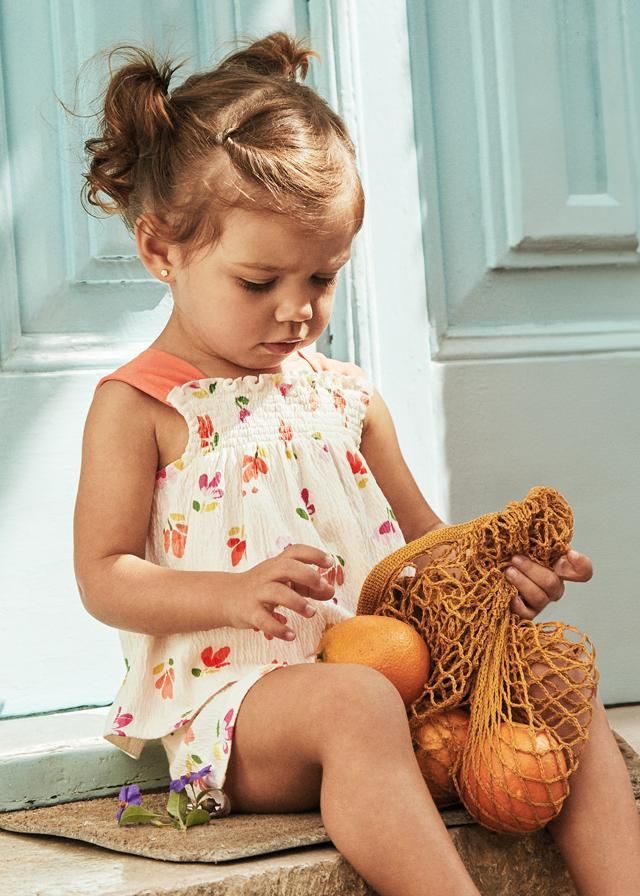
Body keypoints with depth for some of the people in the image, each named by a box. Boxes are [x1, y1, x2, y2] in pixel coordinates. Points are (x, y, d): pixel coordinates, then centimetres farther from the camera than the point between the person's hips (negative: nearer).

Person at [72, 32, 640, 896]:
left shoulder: (345, 396, 17)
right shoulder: (140, 406, 1)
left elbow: (422, 540, 23)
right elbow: (104, 577, -3)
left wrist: (497, 570, 1)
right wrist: (235, 594, -21)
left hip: (389, 663, 6)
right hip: (232, 696, -6)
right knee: (354, 705, -37)